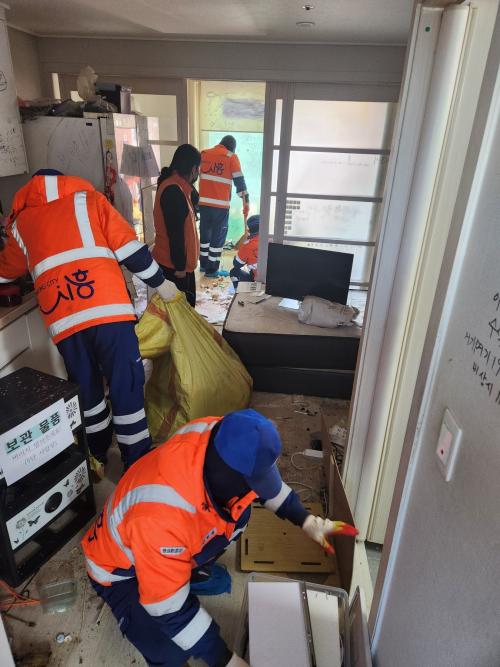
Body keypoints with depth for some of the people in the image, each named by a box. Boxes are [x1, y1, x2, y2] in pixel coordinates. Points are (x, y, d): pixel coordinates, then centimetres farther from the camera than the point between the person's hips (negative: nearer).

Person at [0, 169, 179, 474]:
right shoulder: (88, 198, 16)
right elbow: (129, 248, 5)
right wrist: (160, 282, 14)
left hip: (62, 320, 3)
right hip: (108, 308, -2)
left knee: (86, 390, 19)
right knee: (127, 387, 3)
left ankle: (97, 458, 34)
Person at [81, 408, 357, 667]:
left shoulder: (217, 438, -28)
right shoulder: (161, 518, -46)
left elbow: (259, 469, -6)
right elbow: (170, 609, -31)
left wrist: (307, 520, -5)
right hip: (122, 567, -6)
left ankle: (189, 570, 15)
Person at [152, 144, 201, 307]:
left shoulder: (177, 186, 10)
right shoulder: (173, 190, -22)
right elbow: (175, 233, -24)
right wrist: (179, 266, -21)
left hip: (180, 262, 10)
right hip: (173, 264, -10)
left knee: (187, 303, 21)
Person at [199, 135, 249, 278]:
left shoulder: (204, 154, 12)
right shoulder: (231, 157, -2)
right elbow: (239, 181, -5)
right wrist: (246, 201, -2)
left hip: (204, 202, 5)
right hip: (220, 204, -5)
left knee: (205, 232, 18)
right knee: (218, 236, 3)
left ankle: (204, 264, 28)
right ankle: (212, 270, 6)